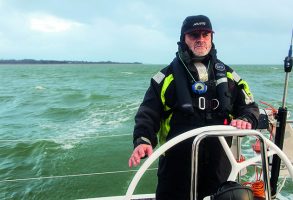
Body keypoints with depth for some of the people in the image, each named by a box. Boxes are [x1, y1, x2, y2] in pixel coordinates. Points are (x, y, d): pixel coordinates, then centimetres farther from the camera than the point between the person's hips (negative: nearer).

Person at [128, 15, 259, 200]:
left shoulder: (228, 75, 9)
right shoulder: (167, 76, -1)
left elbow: (250, 106, 13)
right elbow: (148, 113, -6)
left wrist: (245, 120, -10)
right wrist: (143, 141, -23)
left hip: (219, 164, 4)